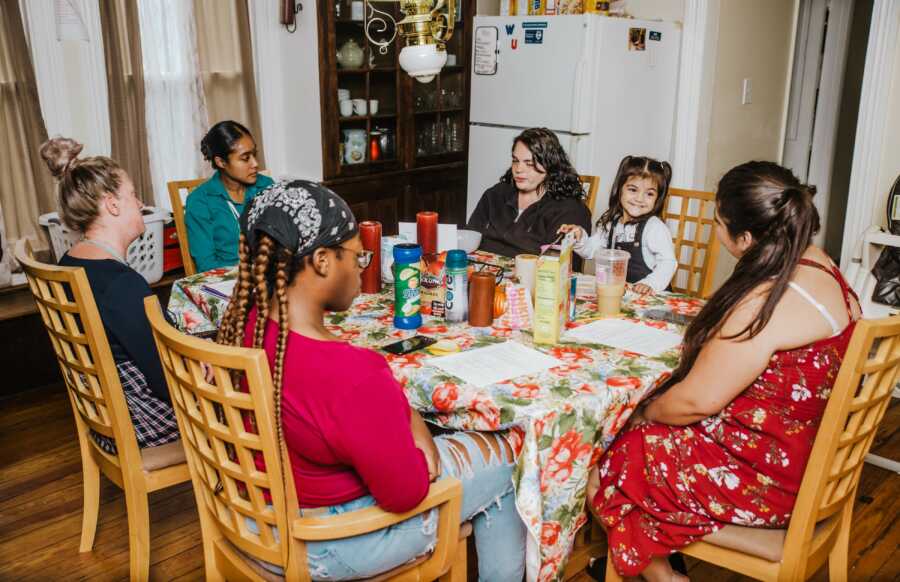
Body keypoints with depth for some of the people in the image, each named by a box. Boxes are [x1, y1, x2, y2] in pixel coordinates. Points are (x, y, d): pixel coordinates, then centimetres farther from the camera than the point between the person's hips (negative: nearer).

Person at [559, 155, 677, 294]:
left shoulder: (654, 228, -10)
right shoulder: (610, 223, 8)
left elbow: (668, 262, -14)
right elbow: (591, 250, 14)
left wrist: (650, 284, -29)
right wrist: (580, 239, -6)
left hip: (645, 294, -2)